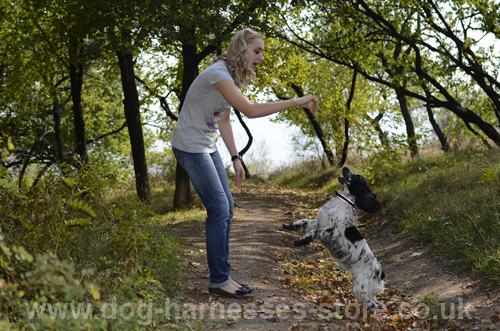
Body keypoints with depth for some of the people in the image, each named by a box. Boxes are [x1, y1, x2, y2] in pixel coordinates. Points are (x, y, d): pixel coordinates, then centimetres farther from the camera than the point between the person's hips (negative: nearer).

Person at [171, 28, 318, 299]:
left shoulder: (232, 78, 8)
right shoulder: (218, 74, -22)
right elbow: (251, 110, -31)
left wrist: (235, 158, 9)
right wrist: (296, 102, -27)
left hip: (207, 147, 10)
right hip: (190, 147, -10)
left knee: (226, 208, 7)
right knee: (219, 209, -10)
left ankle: (222, 276, 15)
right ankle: (218, 280, -1)